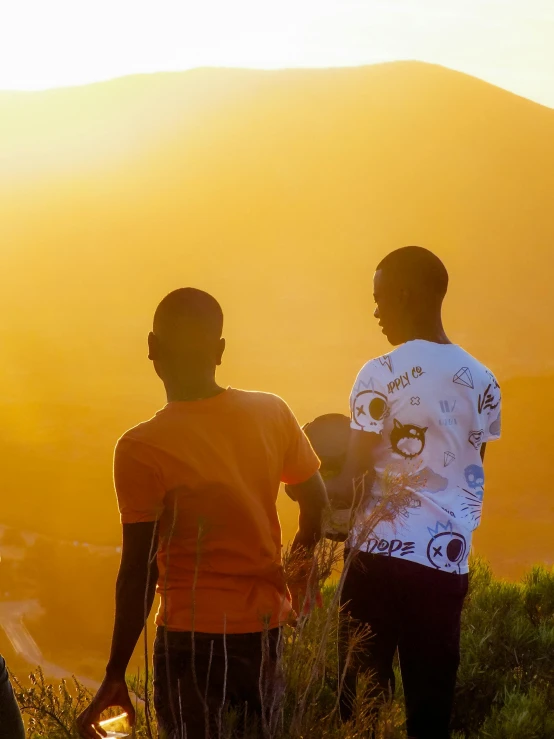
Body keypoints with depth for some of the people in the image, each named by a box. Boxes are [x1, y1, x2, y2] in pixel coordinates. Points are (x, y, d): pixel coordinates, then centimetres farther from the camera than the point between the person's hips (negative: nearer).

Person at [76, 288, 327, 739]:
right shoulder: (273, 414, -3)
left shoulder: (142, 449, -17)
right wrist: (302, 555, 30)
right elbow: (316, 503, 9)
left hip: (194, 636, -5)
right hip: (267, 625, 5)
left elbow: (139, 571, -16)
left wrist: (116, 674, -9)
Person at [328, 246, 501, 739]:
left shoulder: (381, 375, -7)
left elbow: (353, 485, -8)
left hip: (382, 555, -4)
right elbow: (469, 481, 13)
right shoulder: (482, 381, 7)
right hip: (447, 562, 4)